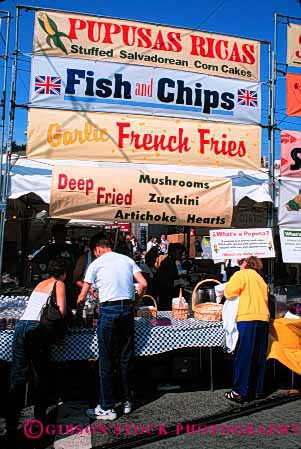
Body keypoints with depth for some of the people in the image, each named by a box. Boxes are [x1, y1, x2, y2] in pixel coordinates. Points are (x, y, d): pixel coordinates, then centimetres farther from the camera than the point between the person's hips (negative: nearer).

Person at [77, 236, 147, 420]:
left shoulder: (96, 264, 5)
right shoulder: (127, 260, 13)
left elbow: (83, 296, 8)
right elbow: (143, 284, 4)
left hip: (108, 310, -4)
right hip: (128, 309, 4)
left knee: (107, 361, 4)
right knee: (126, 358, 13)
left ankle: (107, 408, 10)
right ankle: (127, 401, 24)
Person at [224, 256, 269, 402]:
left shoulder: (242, 274, 3)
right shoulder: (261, 279, 23)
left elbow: (229, 292, -7)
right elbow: (261, 298, 17)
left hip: (248, 319, -7)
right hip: (263, 319, 7)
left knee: (243, 356, -3)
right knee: (258, 357, 12)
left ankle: (239, 392, 0)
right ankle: (256, 390, 18)